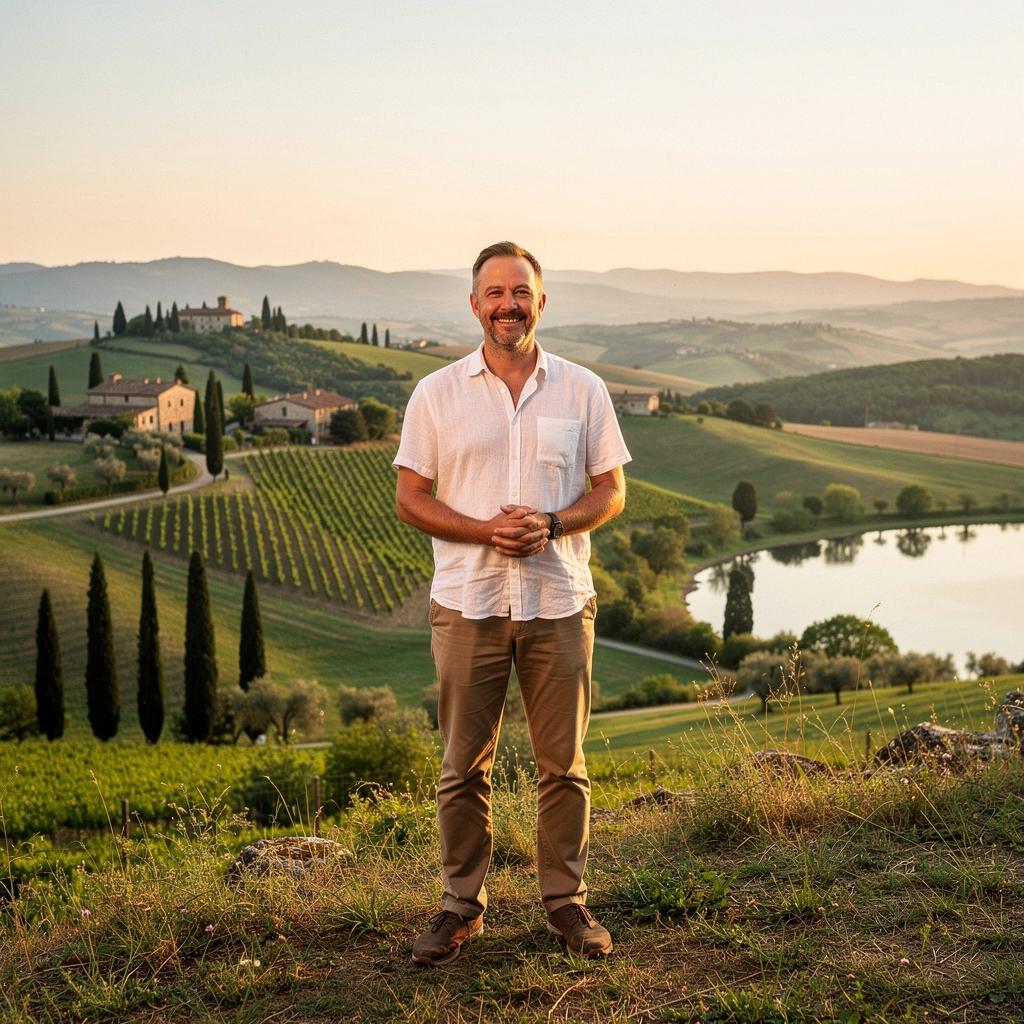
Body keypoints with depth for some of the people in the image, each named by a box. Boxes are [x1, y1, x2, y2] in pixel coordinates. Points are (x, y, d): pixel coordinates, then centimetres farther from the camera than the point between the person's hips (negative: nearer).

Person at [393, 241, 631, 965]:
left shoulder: (583, 389, 4)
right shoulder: (437, 393, 2)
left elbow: (611, 492, 6)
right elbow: (411, 497, 2)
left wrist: (551, 524, -14)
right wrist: (485, 531, -15)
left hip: (560, 602, 1)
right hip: (469, 604, 0)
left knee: (563, 763, 7)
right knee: (464, 766, 6)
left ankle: (567, 900, 21)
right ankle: (463, 905, 20)